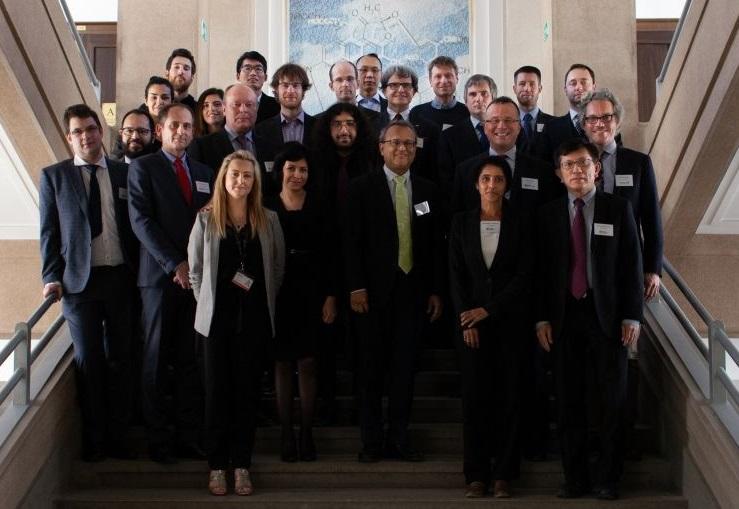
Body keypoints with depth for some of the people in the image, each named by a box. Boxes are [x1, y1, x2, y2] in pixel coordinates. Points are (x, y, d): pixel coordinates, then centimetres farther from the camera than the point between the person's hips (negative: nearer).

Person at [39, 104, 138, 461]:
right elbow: (49, 231, 3)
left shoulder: (125, 173, 7)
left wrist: (140, 272, 1)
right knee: (89, 361, 4)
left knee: (120, 360, 6)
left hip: (121, 277, 1)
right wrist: (52, 277, -6)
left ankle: (118, 436, 16)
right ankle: (94, 439, 15)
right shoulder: (54, 176, 5)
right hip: (79, 280, -1)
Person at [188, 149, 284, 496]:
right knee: (218, 391, 3)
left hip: (255, 318, 1)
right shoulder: (206, 218, 1)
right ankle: (217, 465, 13)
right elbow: (195, 268, 5)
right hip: (217, 318, -1)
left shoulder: (268, 220, 4)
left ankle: (242, 464, 14)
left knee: (247, 390, 5)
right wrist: (208, 302, 3)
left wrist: (264, 302, 6)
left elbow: (278, 268, 8)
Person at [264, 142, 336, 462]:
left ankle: (307, 434, 8)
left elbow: (329, 255, 2)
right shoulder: (268, 207, 3)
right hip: (278, 294, 1)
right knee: (282, 364, 4)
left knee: (307, 364, 1)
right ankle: (286, 435, 10)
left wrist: (330, 297, -4)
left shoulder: (318, 207, 3)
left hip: (311, 294, 0)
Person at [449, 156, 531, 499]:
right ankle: (476, 474, 6)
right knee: (475, 395, 1)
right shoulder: (462, 223, 5)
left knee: (507, 396, 1)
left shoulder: (518, 224, 2)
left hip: (508, 320, -1)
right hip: (470, 321, 1)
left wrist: (488, 310, -9)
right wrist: (466, 320, -6)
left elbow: (524, 275, -3)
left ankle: (504, 474, 6)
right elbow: (456, 274, 3)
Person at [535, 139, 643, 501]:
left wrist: (632, 315, -5)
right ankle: (574, 477, 12)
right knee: (568, 401, 4)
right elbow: (541, 270, 7)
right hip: (564, 315, 1)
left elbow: (632, 264, 1)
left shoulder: (618, 208, 4)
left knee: (612, 399, 2)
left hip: (607, 314, -1)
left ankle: (607, 478, 12)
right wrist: (541, 318, 0)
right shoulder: (548, 214, 8)